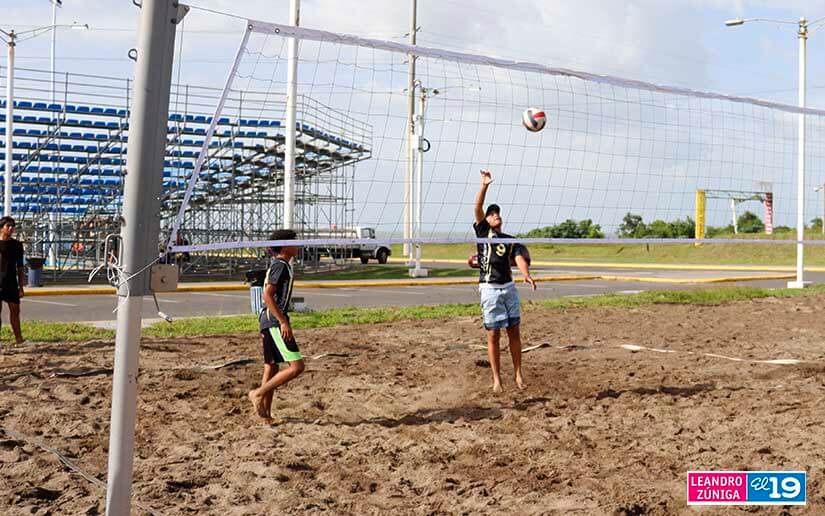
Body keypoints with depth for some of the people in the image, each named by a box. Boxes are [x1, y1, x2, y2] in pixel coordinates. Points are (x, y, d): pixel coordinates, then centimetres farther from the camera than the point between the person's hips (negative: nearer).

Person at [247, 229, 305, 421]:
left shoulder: (279, 265, 18)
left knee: (271, 368, 12)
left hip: (269, 322, 11)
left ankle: (266, 413, 16)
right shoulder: (281, 266, -12)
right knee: (296, 367, -12)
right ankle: (259, 393, -7)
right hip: (275, 321, -11)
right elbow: (267, 295, -20)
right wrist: (283, 321, -21)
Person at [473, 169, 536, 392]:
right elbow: (478, 208, -10)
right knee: (493, 335, -1)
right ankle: (496, 379, 5)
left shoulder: (510, 240, 13)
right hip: (489, 289, -3)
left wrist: (526, 274, -24)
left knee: (514, 332, 5)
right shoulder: (482, 231, 5)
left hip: (509, 287, 4)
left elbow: (520, 258, -4)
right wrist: (484, 185, -21)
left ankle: (518, 374, 14)